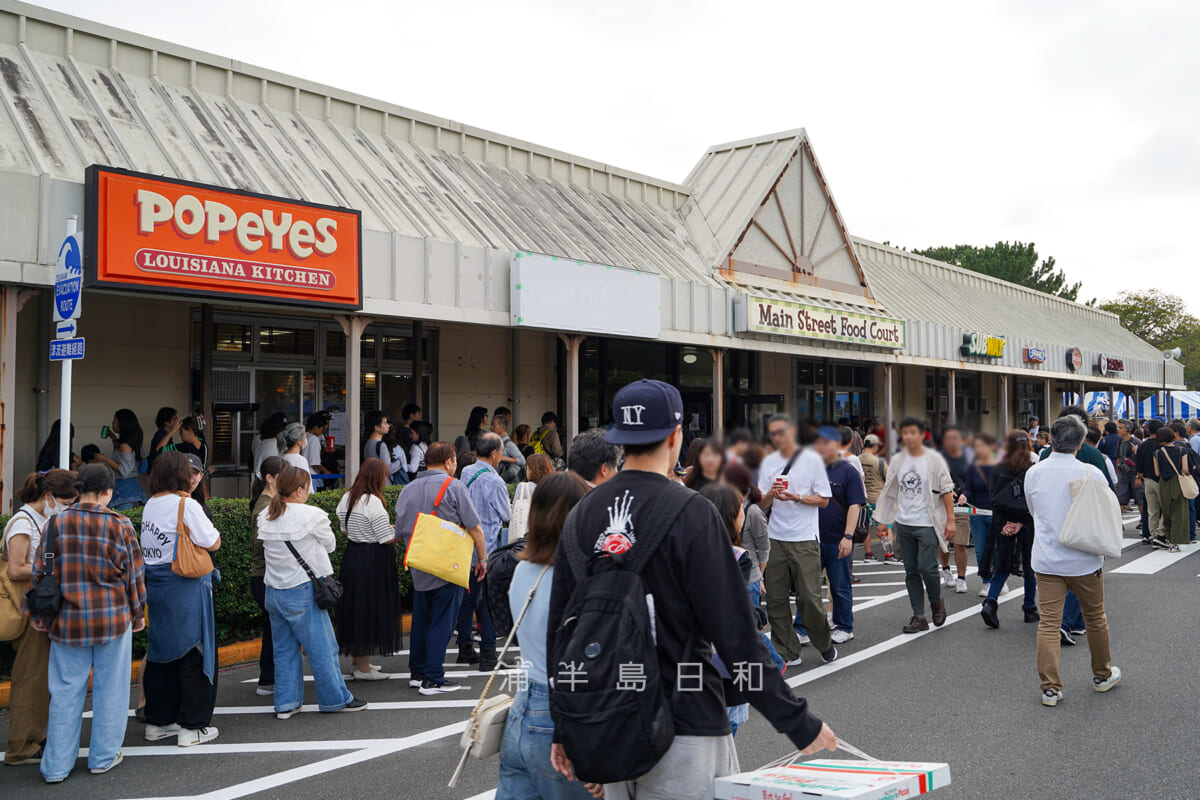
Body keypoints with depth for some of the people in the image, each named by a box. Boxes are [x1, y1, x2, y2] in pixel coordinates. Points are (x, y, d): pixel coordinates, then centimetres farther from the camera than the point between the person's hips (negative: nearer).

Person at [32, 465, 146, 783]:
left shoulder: (56, 524, -2)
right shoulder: (120, 525, -7)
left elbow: (40, 572, 3)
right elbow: (134, 575, -1)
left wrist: (39, 614, 15)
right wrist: (137, 614, 12)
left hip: (68, 622, 2)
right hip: (113, 619, -2)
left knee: (65, 692, 10)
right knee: (109, 690, 10)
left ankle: (57, 766, 15)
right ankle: (103, 757, 19)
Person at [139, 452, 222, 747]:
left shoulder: (150, 505, 9)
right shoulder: (186, 505, -14)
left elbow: (150, 546, 14)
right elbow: (212, 543, -13)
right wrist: (210, 532, 6)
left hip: (154, 586, 8)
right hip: (184, 588, -8)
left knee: (160, 652, 16)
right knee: (193, 655, 1)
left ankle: (158, 721, 25)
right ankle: (192, 727, 5)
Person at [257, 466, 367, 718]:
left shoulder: (265, 517, 5)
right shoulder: (312, 515, -14)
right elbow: (330, 545, -2)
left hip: (273, 592, 7)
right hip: (302, 592, -7)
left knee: (284, 650, 14)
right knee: (323, 649, 4)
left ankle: (285, 704, 17)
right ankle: (336, 699, 13)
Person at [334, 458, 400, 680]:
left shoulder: (348, 497, 6)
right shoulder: (373, 502, -20)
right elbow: (387, 538, -18)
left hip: (352, 555, 9)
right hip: (372, 562, -9)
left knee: (355, 607, 18)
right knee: (369, 610, 0)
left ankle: (357, 659, 31)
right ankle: (363, 668, 7)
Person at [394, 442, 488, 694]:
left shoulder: (408, 490, 9)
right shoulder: (453, 486, -8)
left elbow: (400, 533, 12)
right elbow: (474, 527, -9)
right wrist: (482, 558, 1)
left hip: (419, 568, 6)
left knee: (421, 619, 16)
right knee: (441, 621, -2)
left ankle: (416, 672, 24)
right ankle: (433, 679, -1)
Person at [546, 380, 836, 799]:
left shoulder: (582, 514, 5)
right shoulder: (690, 514, -14)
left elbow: (559, 625, 10)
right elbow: (735, 633, -16)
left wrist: (563, 725, 19)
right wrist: (798, 722, -9)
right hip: (685, 727, -6)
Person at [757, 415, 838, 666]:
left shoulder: (811, 459, 0)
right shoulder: (768, 462, 10)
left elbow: (824, 500, -1)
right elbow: (762, 504, 10)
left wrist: (795, 497, -15)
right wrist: (771, 494, -12)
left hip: (805, 539, -4)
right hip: (775, 538, 4)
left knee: (809, 597, -5)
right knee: (775, 598, 2)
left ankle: (824, 643, 19)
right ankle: (787, 653, 14)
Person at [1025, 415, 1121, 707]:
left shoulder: (1033, 473, -3)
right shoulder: (1092, 473, -11)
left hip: (1046, 560, 1)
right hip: (1085, 560, -1)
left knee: (1048, 623, 4)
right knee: (1095, 619, 17)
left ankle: (1050, 687, 2)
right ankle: (1102, 675, 34)